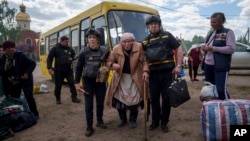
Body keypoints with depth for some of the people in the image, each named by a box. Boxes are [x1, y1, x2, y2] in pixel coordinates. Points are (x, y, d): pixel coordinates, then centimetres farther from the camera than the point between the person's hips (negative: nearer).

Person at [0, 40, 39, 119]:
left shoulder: (20, 55, -14)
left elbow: (32, 63, -13)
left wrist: (27, 73, -22)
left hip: (25, 81, -5)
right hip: (12, 83, 5)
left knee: (29, 97, -8)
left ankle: (35, 114, 8)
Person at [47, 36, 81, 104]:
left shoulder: (70, 48, 7)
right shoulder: (55, 48, -3)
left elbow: (74, 57, 15)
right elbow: (49, 58, -3)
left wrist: (77, 57, -10)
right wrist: (49, 68, -10)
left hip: (68, 70, 3)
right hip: (59, 71, -3)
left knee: (72, 83, 0)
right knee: (58, 85, 8)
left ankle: (74, 97, 10)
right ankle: (58, 99, 25)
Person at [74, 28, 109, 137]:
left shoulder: (105, 51, -8)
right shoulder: (84, 52, -8)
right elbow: (78, 68, -2)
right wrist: (77, 82, -3)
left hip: (100, 81, 1)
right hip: (88, 81, -1)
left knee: (100, 102, 13)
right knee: (88, 104, 4)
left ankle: (99, 121, 35)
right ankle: (89, 127, 16)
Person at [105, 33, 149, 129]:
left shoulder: (139, 48, -12)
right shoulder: (116, 49, -9)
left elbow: (144, 61, -11)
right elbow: (109, 61, 0)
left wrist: (145, 71, -29)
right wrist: (113, 65, -23)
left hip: (134, 78, -1)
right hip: (121, 77, 2)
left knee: (134, 99, 1)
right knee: (119, 98, 6)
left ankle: (133, 120, 25)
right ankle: (123, 119, 29)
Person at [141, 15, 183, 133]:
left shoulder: (167, 36, 2)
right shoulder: (145, 41, 11)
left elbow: (178, 49, 1)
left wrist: (178, 66, -7)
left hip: (167, 71, -2)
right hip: (153, 73, 3)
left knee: (166, 97, 4)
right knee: (154, 98, 9)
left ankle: (164, 122, 19)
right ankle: (155, 121, 25)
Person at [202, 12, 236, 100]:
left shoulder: (228, 32, -3)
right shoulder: (211, 33, 17)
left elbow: (231, 49, -14)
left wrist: (213, 48, -19)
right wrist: (205, 48, 3)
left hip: (220, 66, -7)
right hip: (208, 65, 7)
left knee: (221, 89, -10)